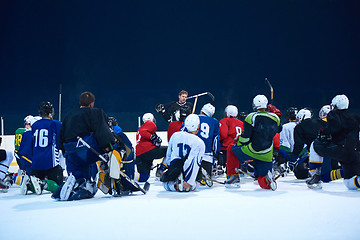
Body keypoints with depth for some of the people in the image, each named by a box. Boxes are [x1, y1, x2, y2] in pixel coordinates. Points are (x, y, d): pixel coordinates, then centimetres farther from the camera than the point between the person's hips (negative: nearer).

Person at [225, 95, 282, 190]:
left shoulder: (251, 117, -8)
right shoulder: (275, 118, 5)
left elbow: (245, 137, -8)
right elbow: (278, 131, 22)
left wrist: (238, 144, 10)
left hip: (251, 152, -3)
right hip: (267, 156, 4)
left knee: (231, 149, 23)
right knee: (262, 178, 17)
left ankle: (233, 177, 19)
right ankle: (267, 181, -19)